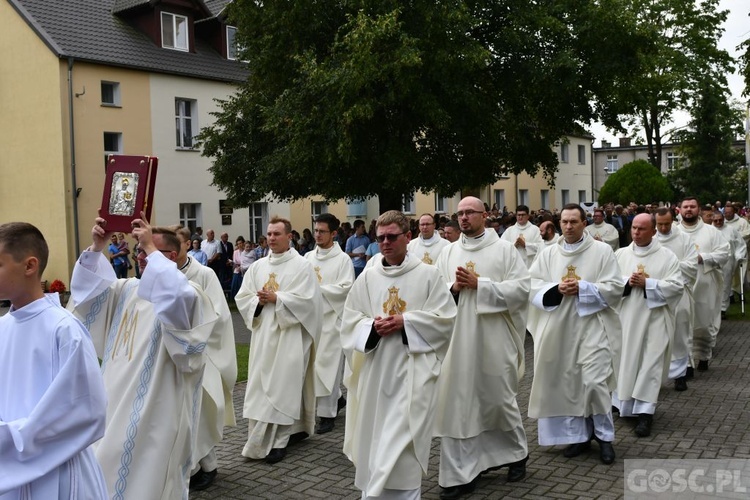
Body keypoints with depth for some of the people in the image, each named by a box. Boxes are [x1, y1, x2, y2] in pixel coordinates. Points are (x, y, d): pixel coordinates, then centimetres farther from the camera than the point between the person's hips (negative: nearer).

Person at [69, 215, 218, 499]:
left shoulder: (189, 296, -13)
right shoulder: (128, 290, 13)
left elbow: (177, 299, -36)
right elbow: (89, 288, 11)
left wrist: (152, 250, -30)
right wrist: (96, 248, -4)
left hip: (156, 410, -8)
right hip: (116, 403, 8)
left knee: (148, 477, 2)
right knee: (110, 475, 19)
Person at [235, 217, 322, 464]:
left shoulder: (302, 265, -4)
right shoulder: (257, 266, 11)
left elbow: (306, 300, -14)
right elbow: (242, 298, 9)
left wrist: (276, 299, -17)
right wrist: (259, 301, -11)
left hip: (290, 335, -6)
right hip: (263, 334, 6)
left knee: (282, 385, -5)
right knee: (262, 386, 6)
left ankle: (278, 441, 0)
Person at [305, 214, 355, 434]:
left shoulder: (343, 259, -4)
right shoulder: (308, 257, 10)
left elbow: (345, 289, -12)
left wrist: (318, 288, -15)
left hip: (331, 317, -5)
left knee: (327, 364, -4)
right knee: (313, 362, 12)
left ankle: (327, 414, 6)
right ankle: (337, 398, 33)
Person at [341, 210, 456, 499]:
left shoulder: (428, 275, -1)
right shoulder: (367, 277, 7)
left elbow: (444, 317, -6)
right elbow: (349, 320, 7)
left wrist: (405, 321, -15)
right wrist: (373, 326, -12)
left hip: (412, 370, -3)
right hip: (375, 369, 4)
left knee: (402, 438, -8)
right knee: (375, 436, 11)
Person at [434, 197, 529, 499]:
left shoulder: (504, 249, -1)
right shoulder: (448, 252, 10)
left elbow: (521, 289, -10)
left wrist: (479, 284, -16)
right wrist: (453, 288, -12)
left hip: (493, 342, -3)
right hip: (457, 342, 3)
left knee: (499, 399, 10)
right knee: (458, 405, 2)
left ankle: (517, 454, 36)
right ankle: (460, 474, 11)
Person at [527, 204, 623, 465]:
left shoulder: (602, 250, 0)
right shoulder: (549, 253, 8)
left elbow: (615, 288, -6)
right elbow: (532, 286, 3)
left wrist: (582, 288, -16)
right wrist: (556, 289, -14)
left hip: (592, 327, -3)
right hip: (559, 328, 3)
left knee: (594, 382, -7)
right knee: (567, 382, 7)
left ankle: (604, 436, 13)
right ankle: (579, 434, 23)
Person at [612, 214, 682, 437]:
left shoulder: (667, 257, -1)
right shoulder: (620, 254, 7)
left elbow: (676, 286, -9)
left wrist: (647, 283, -16)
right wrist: (627, 282, -15)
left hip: (654, 319, -3)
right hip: (625, 317, 3)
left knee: (650, 364, -5)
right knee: (624, 360, 10)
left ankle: (645, 412, -4)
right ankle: (622, 401, 26)